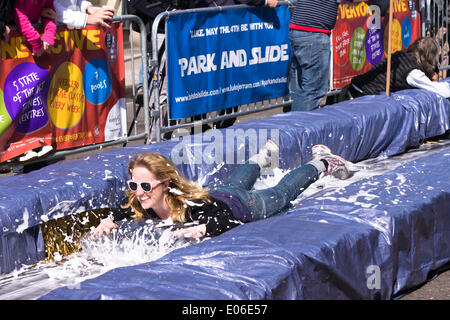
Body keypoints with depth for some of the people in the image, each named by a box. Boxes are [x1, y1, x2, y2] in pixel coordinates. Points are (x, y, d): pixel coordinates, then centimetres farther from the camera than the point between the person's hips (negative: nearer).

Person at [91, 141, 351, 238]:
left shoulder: (194, 205, -48)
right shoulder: (137, 205, -32)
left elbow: (232, 220, -45)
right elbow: (117, 216, -13)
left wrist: (204, 229, -62)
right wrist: (107, 223, -35)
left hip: (243, 204, -5)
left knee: (281, 194, 25)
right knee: (235, 183, 39)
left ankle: (321, 163, 51)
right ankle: (264, 157, 69)